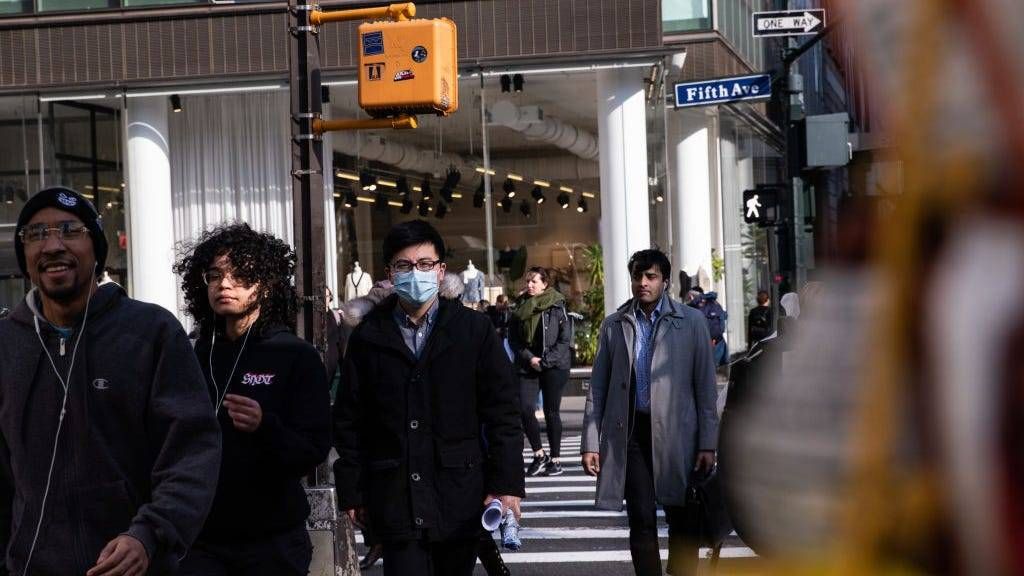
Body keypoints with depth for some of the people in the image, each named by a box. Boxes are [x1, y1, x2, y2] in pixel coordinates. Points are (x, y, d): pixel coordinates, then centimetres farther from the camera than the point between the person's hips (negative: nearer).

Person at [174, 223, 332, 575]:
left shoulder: (297, 357, -3)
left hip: (273, 541, -3)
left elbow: (313, 452, -10)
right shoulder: (196, 358, 8)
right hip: (200, 538, 3)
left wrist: (265, 427, -28)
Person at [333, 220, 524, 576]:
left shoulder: (474, 329, 4)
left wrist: (507, 483, -4)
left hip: (460, 499, 0)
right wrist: (351, 493, 5)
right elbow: (348, 421, 8)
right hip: (395, 503, 0)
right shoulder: (367, 338, 6)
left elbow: (502, 410, 2)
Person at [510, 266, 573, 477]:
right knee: (524, 408, -10)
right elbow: (513, 339, 8)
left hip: (555, 366, -3)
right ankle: (539, 455, 5)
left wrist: (545, 361, -13)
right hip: (528, 365, 3)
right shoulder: (521, 307, 9)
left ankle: (555, 459, 11)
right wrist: (529, 358, -7)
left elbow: (565, 339, -5)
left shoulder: (557, 306, -3)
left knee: (551, 412, 0)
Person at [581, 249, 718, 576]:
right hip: (630, 432, 1)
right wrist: (590, 443, 3)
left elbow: (706, 387, 4)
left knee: (681, 519, 4)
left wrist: (708, 443, -2)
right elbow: (597, 389, 9)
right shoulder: (614, 325, 10)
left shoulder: (691, 322, 5)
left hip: (676, 433, -1)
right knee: (641, 520, 2)